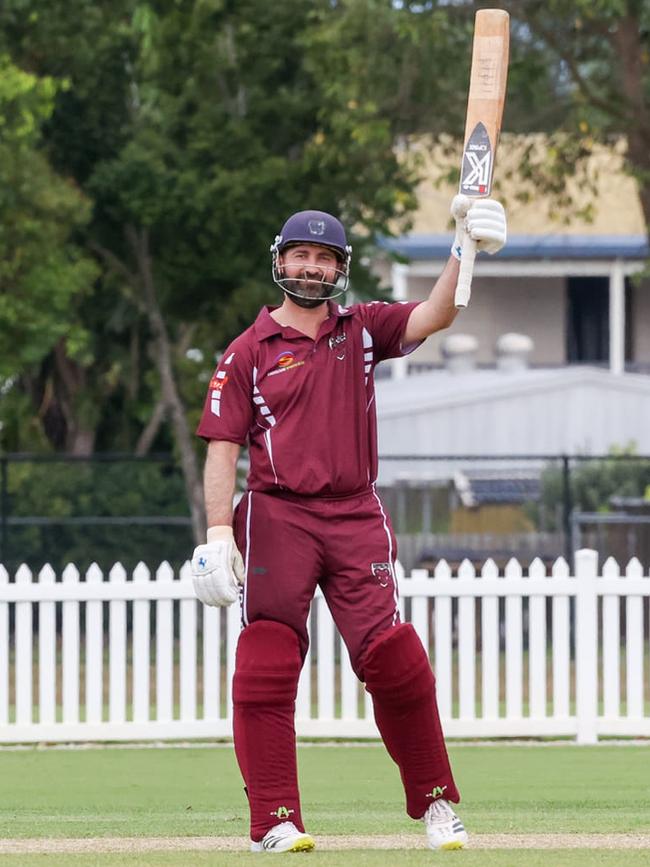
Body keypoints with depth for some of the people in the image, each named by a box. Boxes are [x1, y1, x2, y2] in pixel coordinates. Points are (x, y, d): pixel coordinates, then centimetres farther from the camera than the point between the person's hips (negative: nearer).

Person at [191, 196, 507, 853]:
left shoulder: (363, 330, 12)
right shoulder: (248, 352, 5)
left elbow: (432, 317, -4)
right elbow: (222, 446, 0)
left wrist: (465, 253, -20)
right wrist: (218, 533, -10)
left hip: (356, 519, 2)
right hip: (277, 516, -2)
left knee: (394, 662, -4)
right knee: (266, 669, -7)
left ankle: (436, 805, 8)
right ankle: (274, 821, -5)